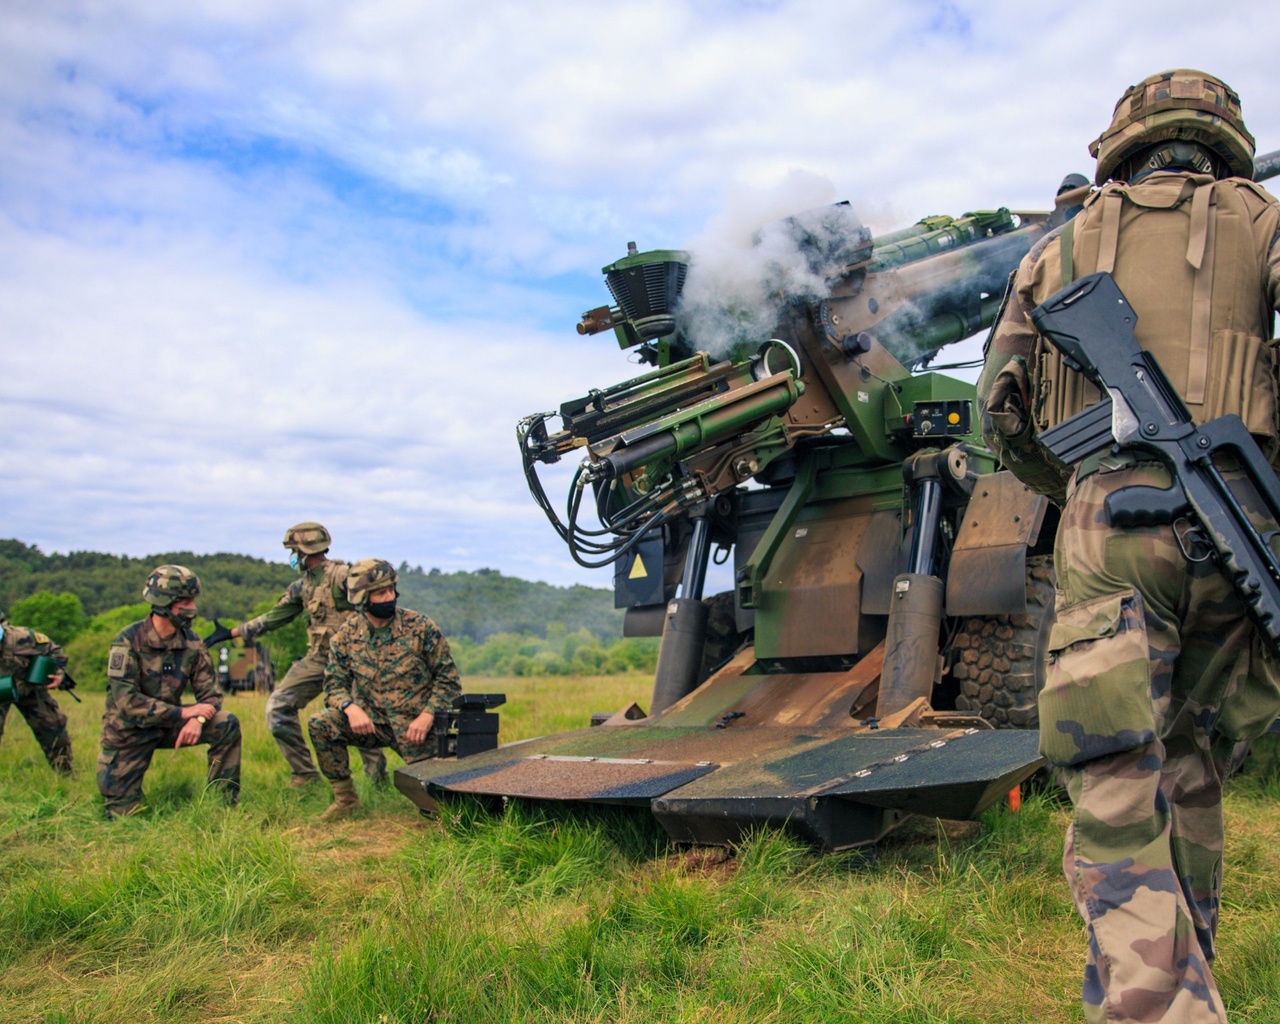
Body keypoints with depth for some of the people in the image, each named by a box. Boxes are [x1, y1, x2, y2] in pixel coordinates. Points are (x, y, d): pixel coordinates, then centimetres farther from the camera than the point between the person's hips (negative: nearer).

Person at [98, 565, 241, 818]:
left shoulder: (191, 643, -7)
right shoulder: (128, 641, -21)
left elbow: (209, 692, -6)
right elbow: (126, 701, -27)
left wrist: (197, 719, -28)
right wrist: (184, 712, -29)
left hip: (169, 725, 4)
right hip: (129, 731, -4)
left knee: (227, 726, -18)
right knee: (122, 813, -3)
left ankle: (224, 805, -6)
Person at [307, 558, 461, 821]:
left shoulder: (420, 627, -10)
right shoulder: (347, 636, -2)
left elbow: (448, 677, -7)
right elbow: (335, 683, 1)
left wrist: (427, 715, -19)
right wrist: (350, 708, -20)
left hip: (415, 724, -2)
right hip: (371, 721, 2)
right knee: (320, 725, -19)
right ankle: (344, 799, -3)